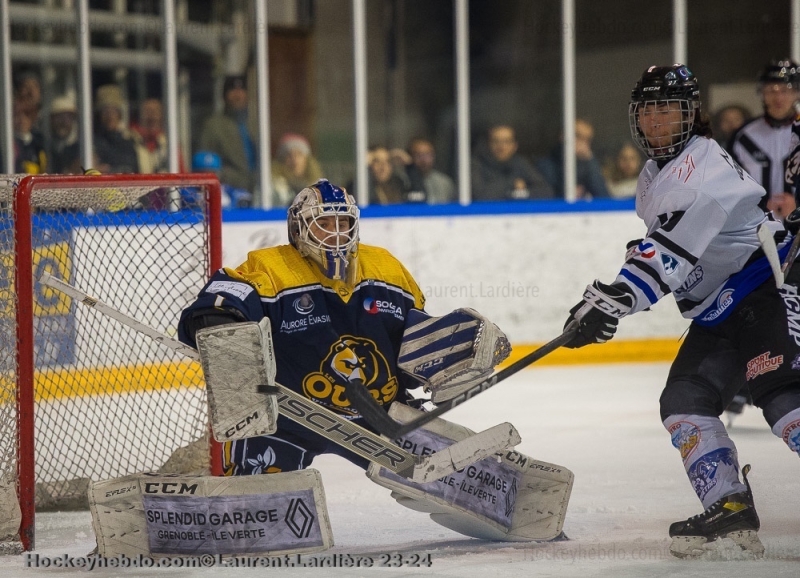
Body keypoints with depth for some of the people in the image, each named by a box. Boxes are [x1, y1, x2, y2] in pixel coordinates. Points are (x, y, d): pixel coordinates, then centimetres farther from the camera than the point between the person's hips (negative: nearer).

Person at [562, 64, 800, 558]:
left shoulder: (701, 162, -17)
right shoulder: (655, 177, 15)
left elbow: (673, 249, -28)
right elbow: (663, 246, 31)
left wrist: (613, 299, -34)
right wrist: (607, 297, 23)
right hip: (718, 312, 10)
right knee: (686, 401, -2)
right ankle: (730, 508, -3)